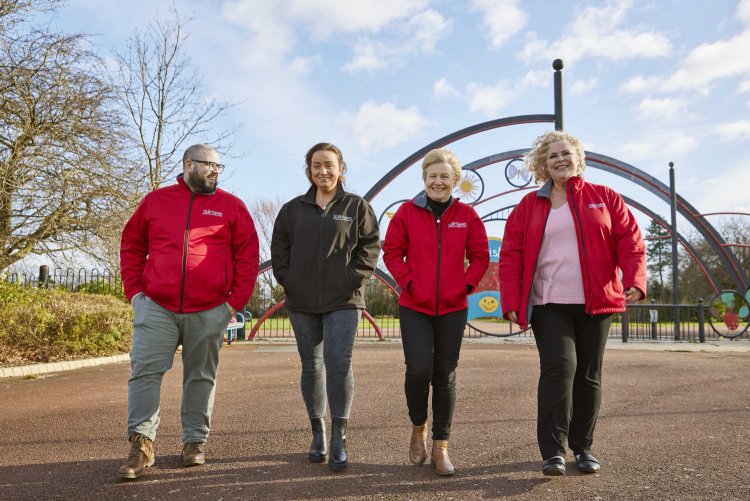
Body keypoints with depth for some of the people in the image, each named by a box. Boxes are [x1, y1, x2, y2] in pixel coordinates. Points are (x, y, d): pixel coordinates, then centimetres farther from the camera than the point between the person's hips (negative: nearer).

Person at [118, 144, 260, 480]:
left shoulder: (231, 206, 5)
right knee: (145, 371, -4)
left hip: (209, 311, 0)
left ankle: (195, 442, 20)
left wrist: (237, 300, -3)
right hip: (156, 307, 1)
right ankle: (141, 445, 4)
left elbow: (248, 254, 3)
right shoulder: (155, 201, 9)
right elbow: (131, 245, 14)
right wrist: (134, 289, 4)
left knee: (201, 377, 8)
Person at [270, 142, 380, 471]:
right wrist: (287, 280, 0)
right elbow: (279, 248, 12)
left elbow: (370, 246, 1)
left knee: (339, 363, -12)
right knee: (311, 367, 9)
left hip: (343, 301, -3)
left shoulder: (357, 207, 4)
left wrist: (355, 278, -10)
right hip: (302, 302, 3)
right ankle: (318, 432, 22)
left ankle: (339, 439, -5)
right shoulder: (293, 209, 10)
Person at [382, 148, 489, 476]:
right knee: (419, 370, -12)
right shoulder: (407, 211, 0)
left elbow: (480, 256, 8)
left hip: (453, 308, 1)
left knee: (445, 376, 6)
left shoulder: (467, 215, 2)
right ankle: (418, 427, 19)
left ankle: (441, 447, 19)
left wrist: (467, 284, -4)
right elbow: (392, 251, 3)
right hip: (414, 307, -1)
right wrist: (407, 281, -7)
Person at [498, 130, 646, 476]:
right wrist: (511, 303, -7)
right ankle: (553, 451, -10)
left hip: (596, 304, 2)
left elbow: (630, 242, 3)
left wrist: (635, 280, -14)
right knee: (558, 367, -14)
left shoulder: (604, 198, 8)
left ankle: (583, 447, 22)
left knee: (589, 375, 7)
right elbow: (511, 257, 3)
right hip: (548, 305, -1)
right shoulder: (529, 207, 7)